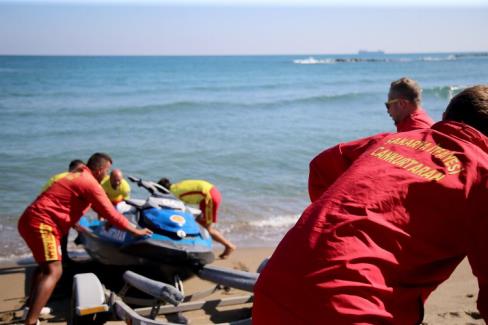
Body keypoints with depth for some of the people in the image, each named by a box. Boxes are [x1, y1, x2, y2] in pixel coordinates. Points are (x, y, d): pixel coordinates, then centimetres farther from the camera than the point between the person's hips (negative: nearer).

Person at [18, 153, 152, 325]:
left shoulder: (77, 177, 21)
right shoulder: (90, 183, -10)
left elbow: (98, 206, 36)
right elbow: (110, 213, -10)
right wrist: (135, 230, -1)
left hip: (30, 219, 11)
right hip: (41, 223, -11)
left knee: (45, 265, 28)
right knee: (53, 272, -19)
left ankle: (32, 307, 33)